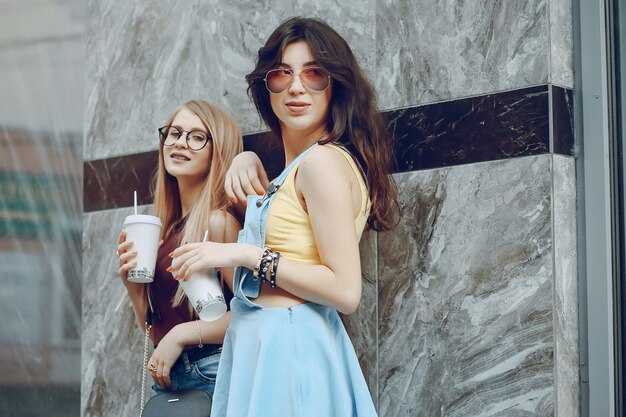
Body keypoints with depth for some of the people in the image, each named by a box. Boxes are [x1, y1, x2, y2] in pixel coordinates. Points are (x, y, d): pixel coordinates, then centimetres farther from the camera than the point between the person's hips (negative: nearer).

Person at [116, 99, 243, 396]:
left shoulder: (219, 221, -11)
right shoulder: (165, 228, 10)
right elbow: (153, 329, 15)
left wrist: (183, 334, -16)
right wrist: (132, 283, -1)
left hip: (209, 374, -6)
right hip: (166, 379, 6)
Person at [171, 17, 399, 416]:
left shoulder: (323, 160, -15)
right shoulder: (299, 164, 13)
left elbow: (345, 290, -20)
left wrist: (245, 254, -18)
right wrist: (249, 161, 14)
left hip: (287, 346, -10)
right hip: (266, 343, 10)